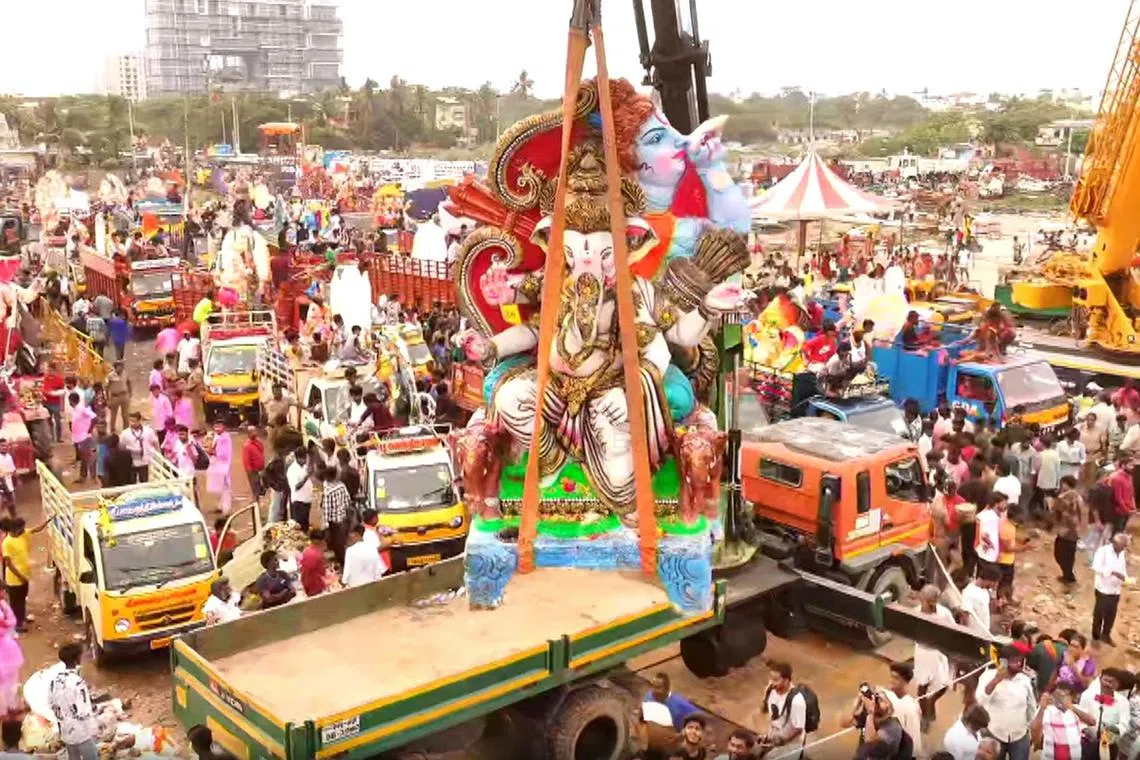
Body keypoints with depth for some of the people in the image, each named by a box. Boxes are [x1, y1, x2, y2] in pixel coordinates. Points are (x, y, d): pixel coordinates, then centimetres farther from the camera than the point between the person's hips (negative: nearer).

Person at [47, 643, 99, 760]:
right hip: (82, 733, -7)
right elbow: (84, 712, -24)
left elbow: (51, 703, 8)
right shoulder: (78, 682, -26)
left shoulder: (55, 679, -5)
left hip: (66, 731, 7)